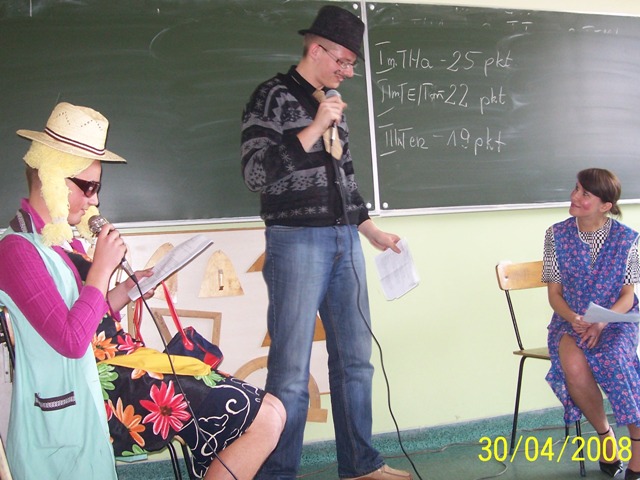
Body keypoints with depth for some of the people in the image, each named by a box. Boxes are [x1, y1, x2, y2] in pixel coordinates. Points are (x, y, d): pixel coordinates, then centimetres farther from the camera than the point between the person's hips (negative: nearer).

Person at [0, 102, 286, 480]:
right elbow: (70, 341, -22)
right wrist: (102, 267, -15)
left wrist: (126, 291, 5)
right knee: (267, 417, -14)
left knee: (268, 413, 2)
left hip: (120, 367, 10)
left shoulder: (67, 239, 14)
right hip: (103, 389, -9)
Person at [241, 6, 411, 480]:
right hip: (297, 240, -7)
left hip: (345, 241, 7)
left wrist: (372, 230, 22)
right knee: (291, 370, -5)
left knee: (355, 360, 10)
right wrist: (314, 130, -15)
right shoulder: (274, 96, -3)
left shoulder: (333, 103, 17)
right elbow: (256, 174, -12)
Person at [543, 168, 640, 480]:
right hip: (571, 320, 1)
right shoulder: (557, 235, 0)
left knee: (614, 359, -34)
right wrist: (574, 319, -18)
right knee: (574, 366, -32)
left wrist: (601, 322, -20)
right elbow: (555, 293, 2)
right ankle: (604, 433, -5)